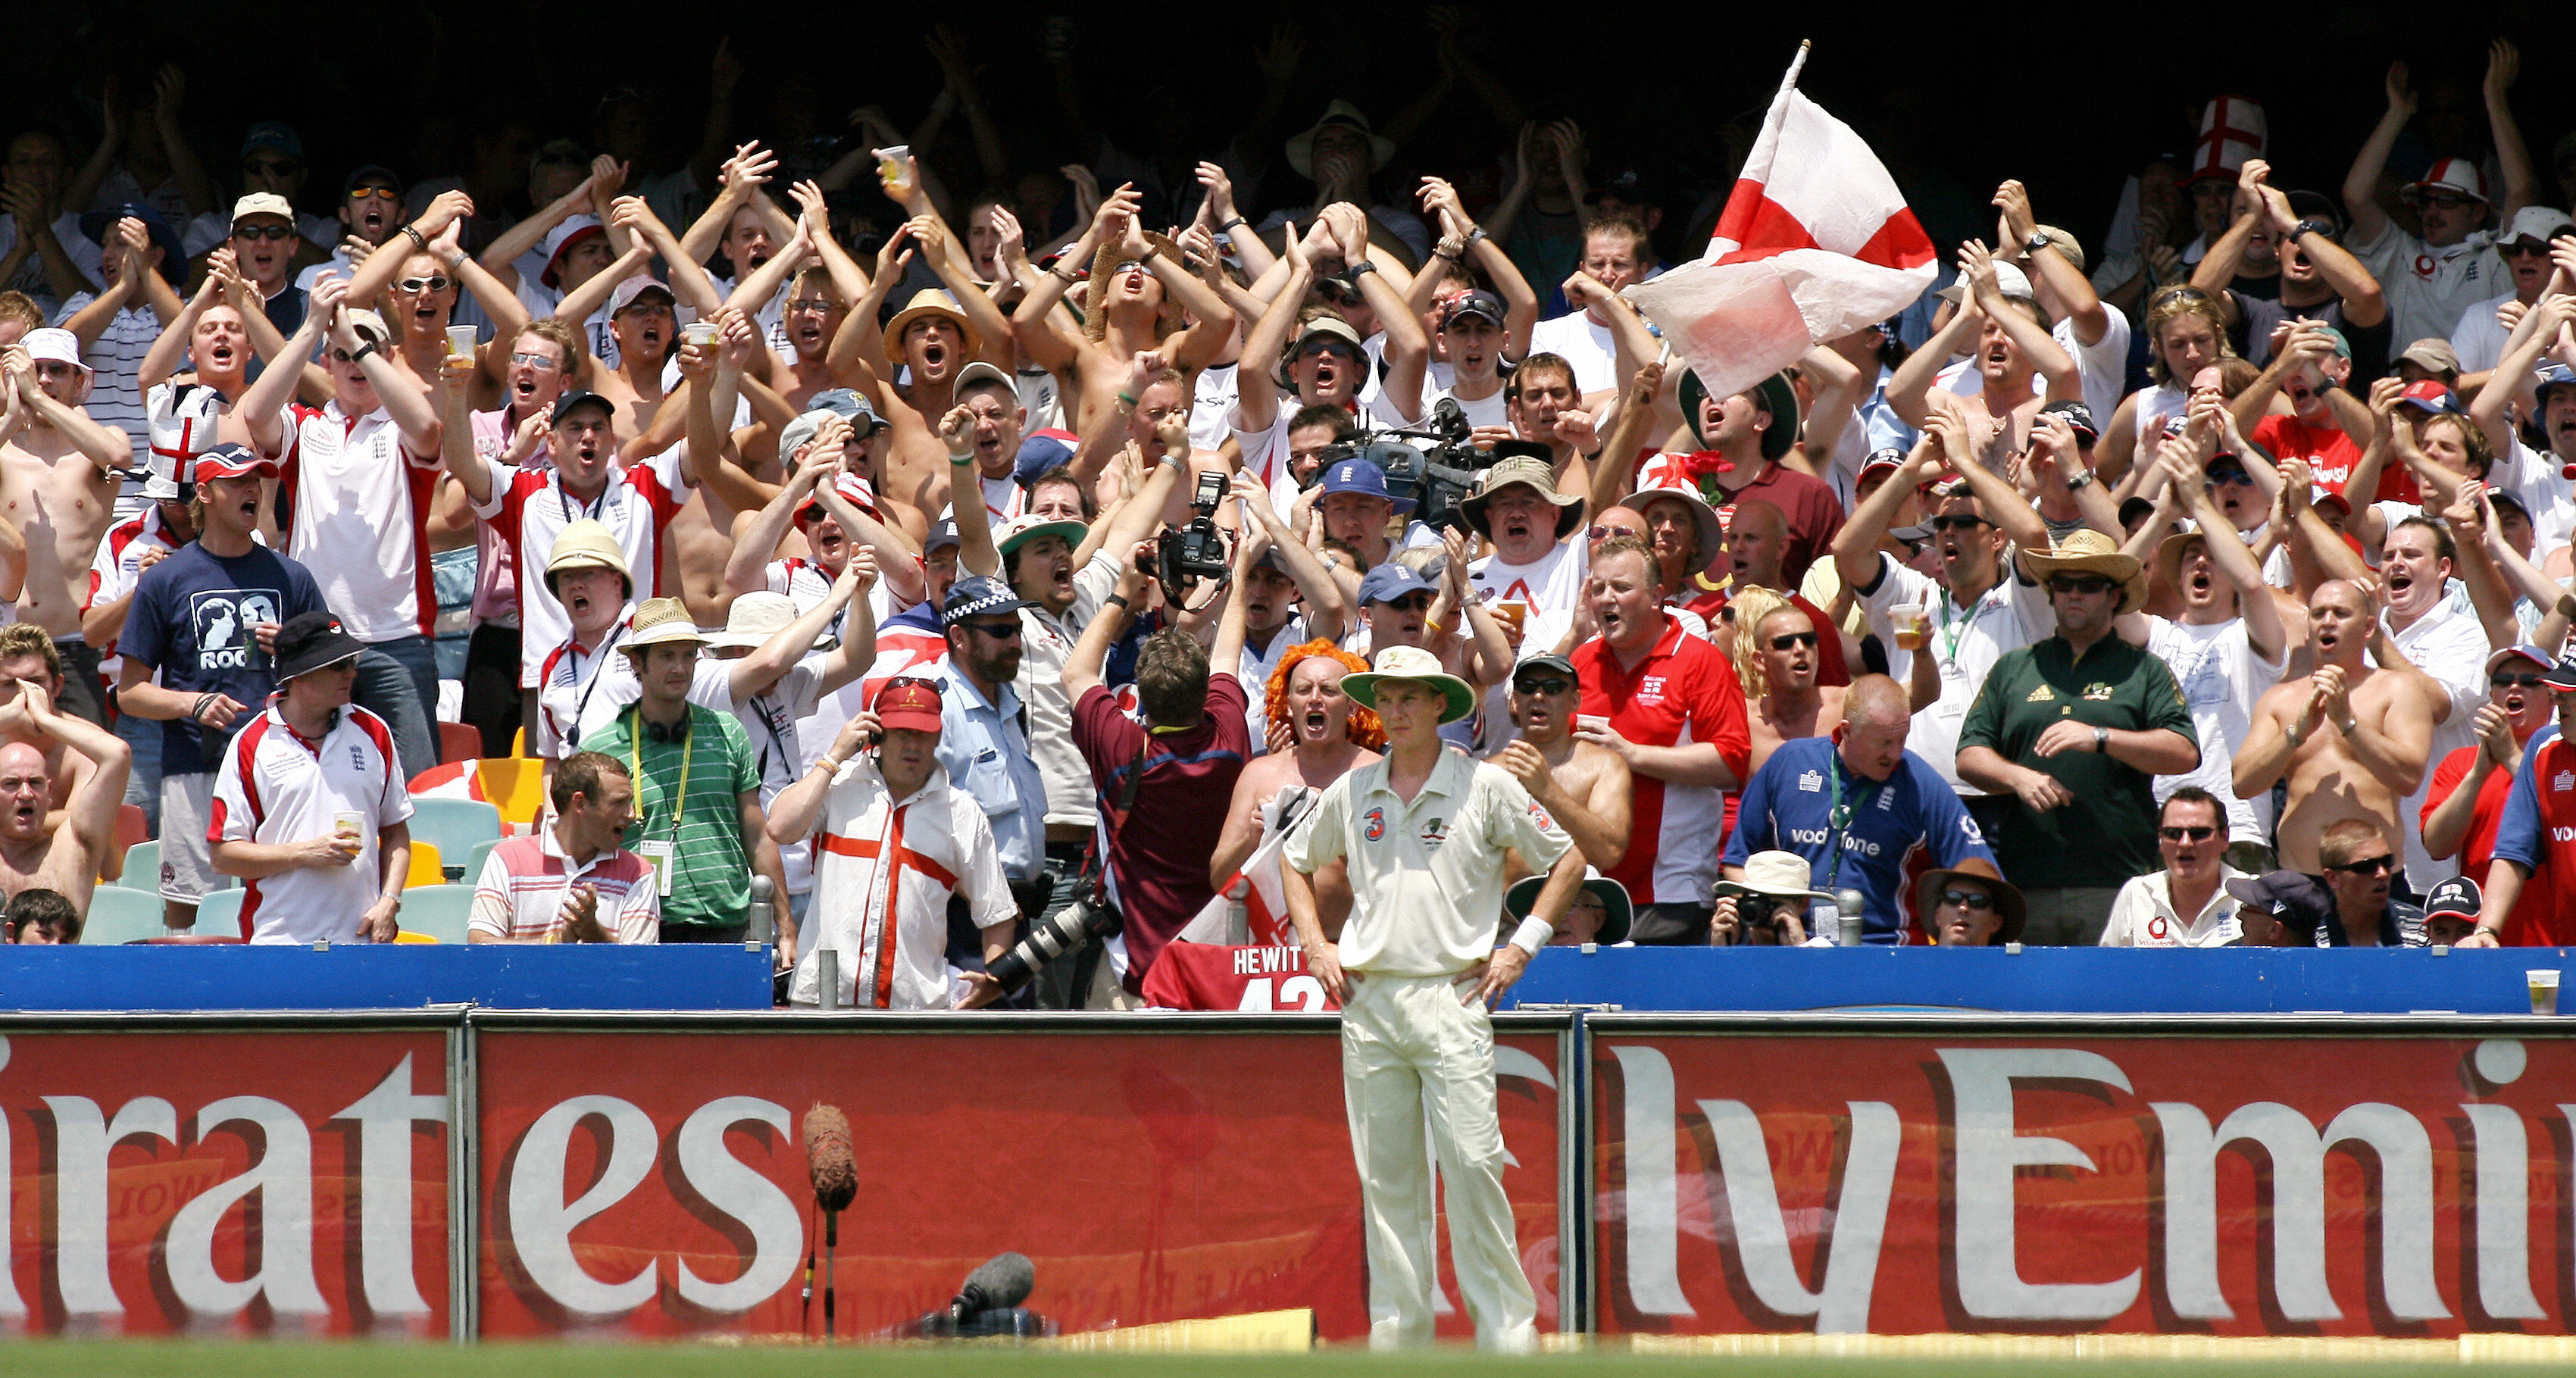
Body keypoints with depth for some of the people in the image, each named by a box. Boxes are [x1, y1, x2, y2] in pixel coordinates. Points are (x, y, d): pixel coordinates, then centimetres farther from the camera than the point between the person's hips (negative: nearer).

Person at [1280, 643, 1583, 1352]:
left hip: (1452, 997, -4)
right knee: (1387, 1177, 5)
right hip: (1368, 1000, 4)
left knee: (1472, 1165, -12)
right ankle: (1397, 1332, 11)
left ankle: (1508, 1328, -7)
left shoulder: (1486, 785, 0)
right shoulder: (1354, 790, 10)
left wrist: (1521, 947, 0)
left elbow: (1568, 859, 6)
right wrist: (1315, 946, 13)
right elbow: (1296, 861, 26)